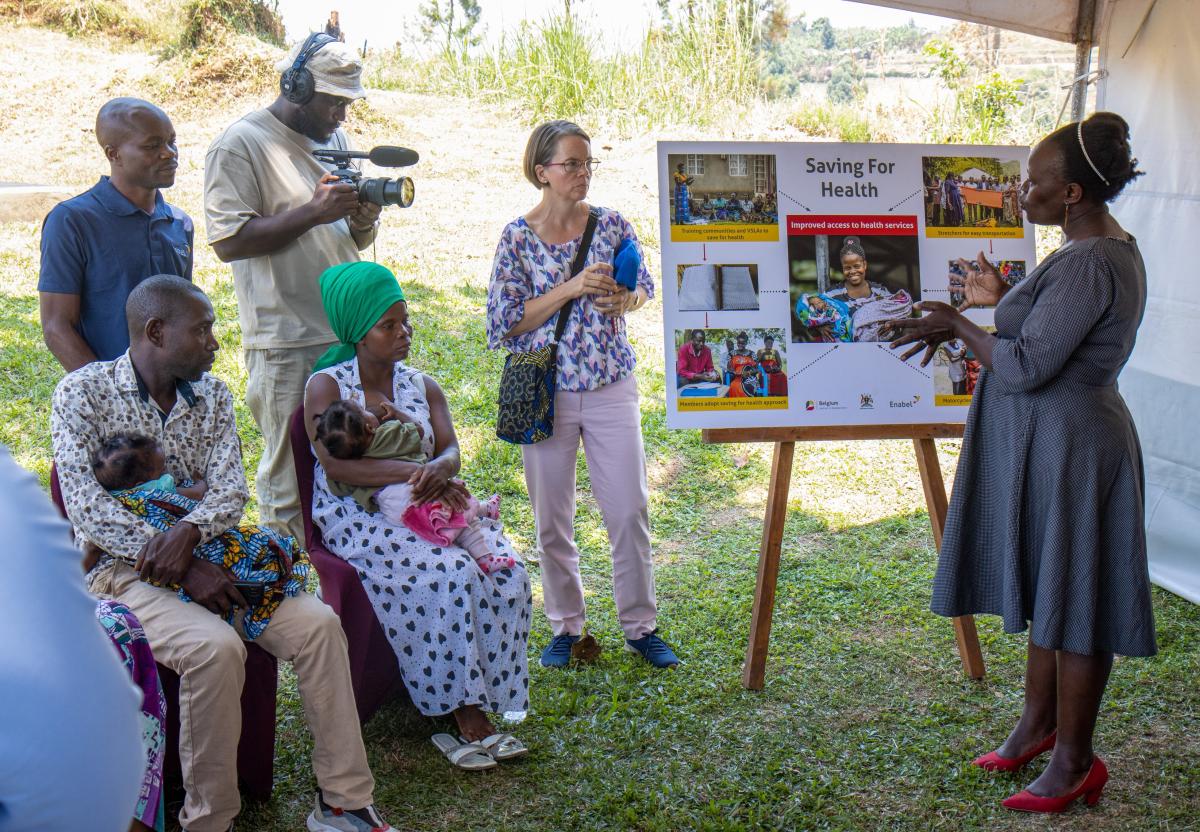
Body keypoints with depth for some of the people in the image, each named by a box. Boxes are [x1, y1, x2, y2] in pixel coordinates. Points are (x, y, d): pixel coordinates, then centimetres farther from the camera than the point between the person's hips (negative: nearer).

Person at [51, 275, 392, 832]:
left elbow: (230, 492, 0)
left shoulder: (212, 394, 9)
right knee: (215, 646, -32)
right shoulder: (83, 393, -6)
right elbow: (88, 509, -16)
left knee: (318, 623, -17)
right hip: (122, 568, -5)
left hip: (203, 555, 5)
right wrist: (186, 569, -23)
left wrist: (186, 534, -24)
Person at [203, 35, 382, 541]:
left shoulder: (334, 139, 17)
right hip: (288, 342, -7)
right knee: (289, 482, -1)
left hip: (350, 333, 7)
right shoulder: (241, 145, -6)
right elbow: (229, 240, -15)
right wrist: (313, 213, -19)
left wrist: (363, 221, -1)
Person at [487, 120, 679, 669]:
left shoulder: (612, 225, 1)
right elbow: (504, 324, -8)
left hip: (611, 387, 1)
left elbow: (644, 287, 14)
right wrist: (570, 289, -17)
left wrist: (622, 299, -9)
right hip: (546, 392, -1)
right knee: (552, 519, 8)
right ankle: (565, 627, 24)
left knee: (630, 511, 2)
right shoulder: (517, 238, -5)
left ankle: (641, 626, 17)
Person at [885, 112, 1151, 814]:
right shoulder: (1107, 248, 10)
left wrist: (956, 323, -13)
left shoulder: (1089, 263, -23)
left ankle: (1075, 761, 14)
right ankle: (1040, 722, 35)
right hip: (1046, 443, 11)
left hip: (1069, 446, -11)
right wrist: (1003, 301, 15)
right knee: (1046, 590, 20)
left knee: (1070, 599, 1)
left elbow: (1026, 366, -25)